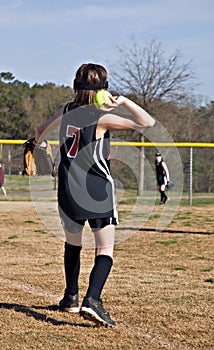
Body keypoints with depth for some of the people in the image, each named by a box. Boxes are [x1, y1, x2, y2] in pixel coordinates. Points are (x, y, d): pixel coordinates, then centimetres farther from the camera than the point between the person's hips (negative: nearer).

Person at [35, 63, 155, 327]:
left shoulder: (67, 111, 5)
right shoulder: (101, 117, -13)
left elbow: (42, 129, 29)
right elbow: (148, 122, -16)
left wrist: (37, 140, 50)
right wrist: (123, 102, -13)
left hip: (68, 191, 6)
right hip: (98, 192, -6)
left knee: (72, 244, 24)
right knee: (105, 250, -4)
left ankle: (71, 298, 30)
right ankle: (92, 300, -23)